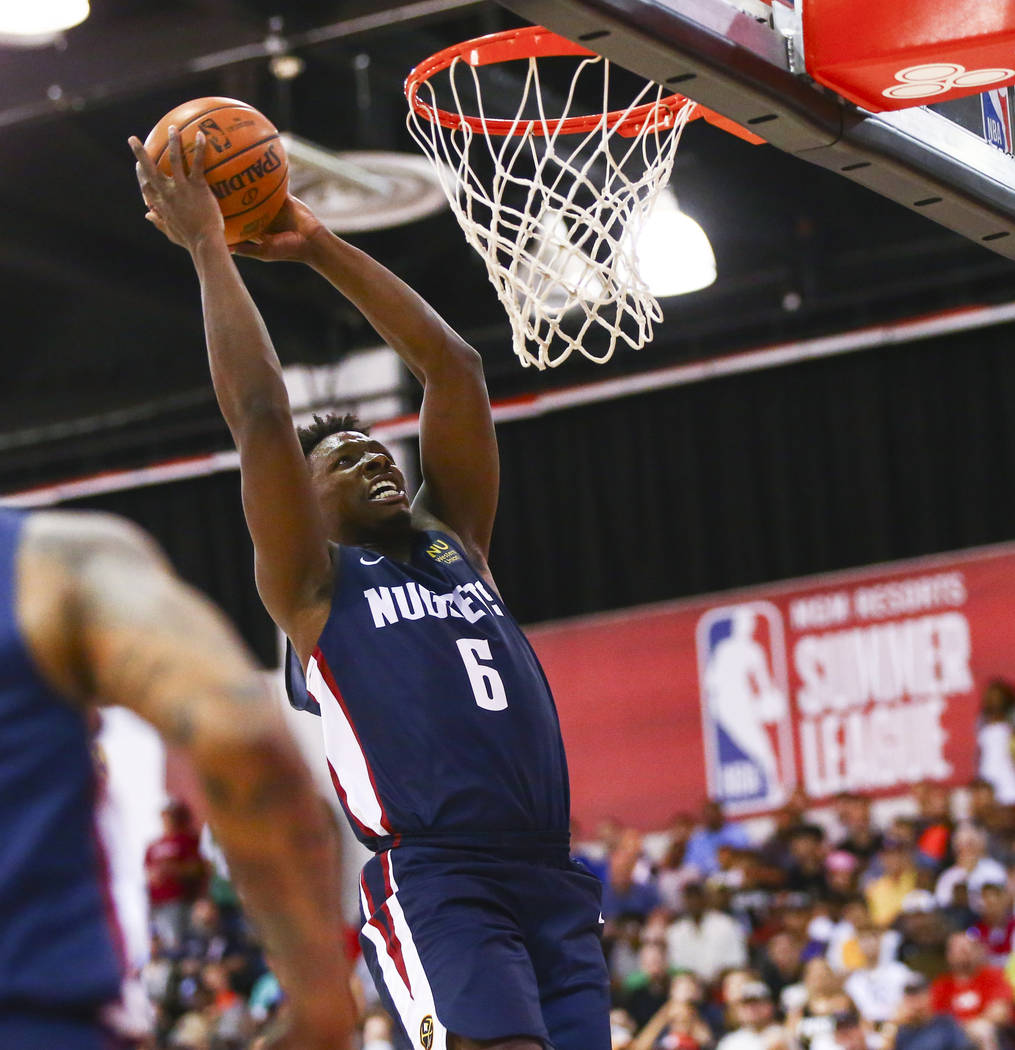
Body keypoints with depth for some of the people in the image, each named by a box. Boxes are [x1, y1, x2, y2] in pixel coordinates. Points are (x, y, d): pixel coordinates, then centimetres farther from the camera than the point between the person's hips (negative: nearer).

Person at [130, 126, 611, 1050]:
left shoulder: (454, 542, 24)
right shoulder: (313, 584, 11)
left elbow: (454, 369, 23)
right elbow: (260, 413, 2)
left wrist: (319, 246, 26)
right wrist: (208, 248, 9)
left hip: (554, 884, 6)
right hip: (431, 881, -6)